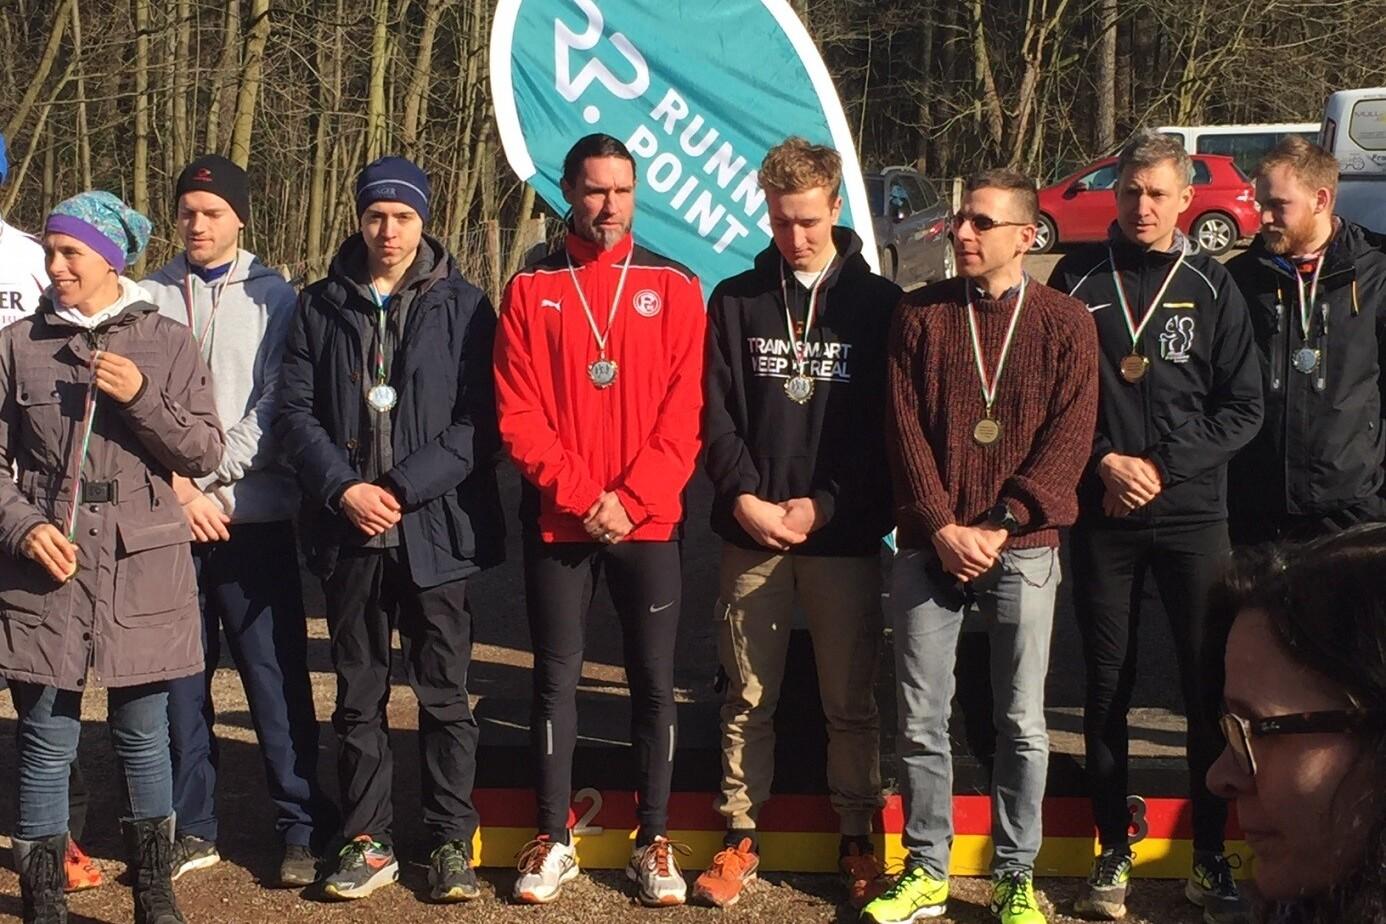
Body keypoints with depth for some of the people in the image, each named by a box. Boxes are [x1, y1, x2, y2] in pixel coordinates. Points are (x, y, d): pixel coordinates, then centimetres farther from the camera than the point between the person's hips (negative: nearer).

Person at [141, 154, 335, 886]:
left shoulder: (273, 298, 4)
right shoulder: (150, 299, 9)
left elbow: (274, 408, -2)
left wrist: (216, 481, -9)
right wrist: (179, 486, -7)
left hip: (252, 515, -2)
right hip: (168, 516, 2)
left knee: (276, 675, -1)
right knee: (180, 677, 7)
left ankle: (301, 828, 8)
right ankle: (192, 829, 18)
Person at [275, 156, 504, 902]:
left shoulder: (462, 307, 1)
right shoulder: (322, 306, 7)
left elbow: (478, 421, -5)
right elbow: (295, 411, 4)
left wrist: (405, 489, -13)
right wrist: (344, 488, -10)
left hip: (435, 529, -2)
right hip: (349, 532, 2)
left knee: (444, 694, 4)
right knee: (358, 695, 10)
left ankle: (452, 842, 15)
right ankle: (367, 840, 20)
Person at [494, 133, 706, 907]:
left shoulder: (674, 287, 3)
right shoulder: (531, 289, 3)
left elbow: (685, 412, -3)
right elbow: (519, 415, -2)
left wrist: (631, 500, -12)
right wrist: (584, 497, -12)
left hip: (650, 522, 0)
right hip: (557, 520, 0)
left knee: (655, 682, 6)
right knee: (557, 679, 7)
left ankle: (656, 842, 18)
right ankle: (555, 840, 19)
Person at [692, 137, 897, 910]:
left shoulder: (878, 303, 4)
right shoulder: (736, 301, 8)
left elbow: (885, 424, -1)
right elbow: (714, 412, 3)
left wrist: (825, 504, -10)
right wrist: (745, 496, -10)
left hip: (846, 532, -1)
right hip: (751, 531, 1)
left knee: (852, 698, 6)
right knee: (749, 695, 8)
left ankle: (857, 837, 19)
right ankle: (742, 835, 19)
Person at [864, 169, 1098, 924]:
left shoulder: (1065, 323, 2)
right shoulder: (919, 315, 5)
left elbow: (1068, 439, -5)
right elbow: (905, 430, 0)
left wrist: (1001, 526, -14)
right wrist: (942, 527, -10)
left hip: (1023, 550, -1)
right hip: (928, 547, 1)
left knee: (1022, 722, 5)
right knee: (920, 719, 5)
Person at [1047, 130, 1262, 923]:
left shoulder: (1213, 285, 4)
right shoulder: (1077, 279, 5)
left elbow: (1244, 407, 2)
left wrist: (1162, 465, -9)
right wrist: (1106, 461, -9)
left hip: (1192, 511, 0)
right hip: (1101, 514, 1)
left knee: (1211, 684, 0)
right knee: (1108, 686, 7)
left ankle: (1212, 860, 12)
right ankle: (1114, 852, 18)